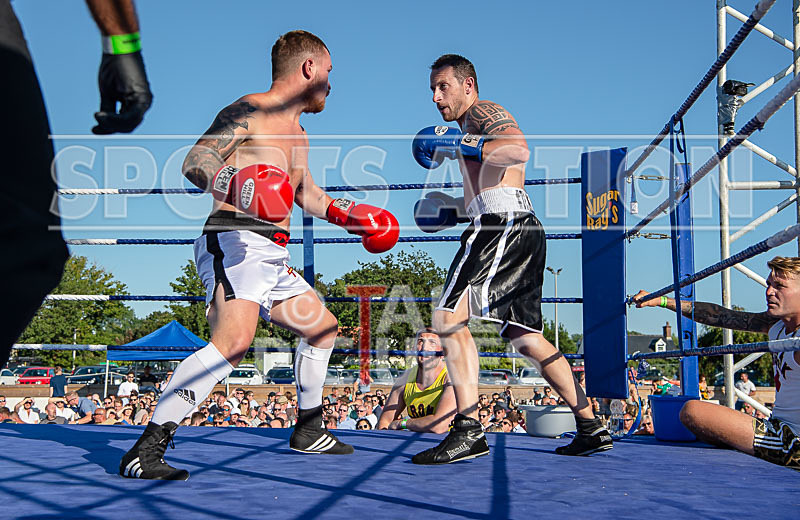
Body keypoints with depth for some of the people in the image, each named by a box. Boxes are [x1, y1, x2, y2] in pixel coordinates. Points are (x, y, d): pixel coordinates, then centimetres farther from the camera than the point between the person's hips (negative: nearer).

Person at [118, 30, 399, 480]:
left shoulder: (298, 134, 25)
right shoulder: (250, 112, -5)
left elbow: (307, 194, 40)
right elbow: (196, 160, -19)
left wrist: (351, 215, 39)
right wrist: (233, 184, -38)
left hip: (273, 257, 10)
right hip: (234, 244, -10)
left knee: (323, 328, 21)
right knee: (235, 339, -32)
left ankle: (308, 430, 36)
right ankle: (146, 450, -31)